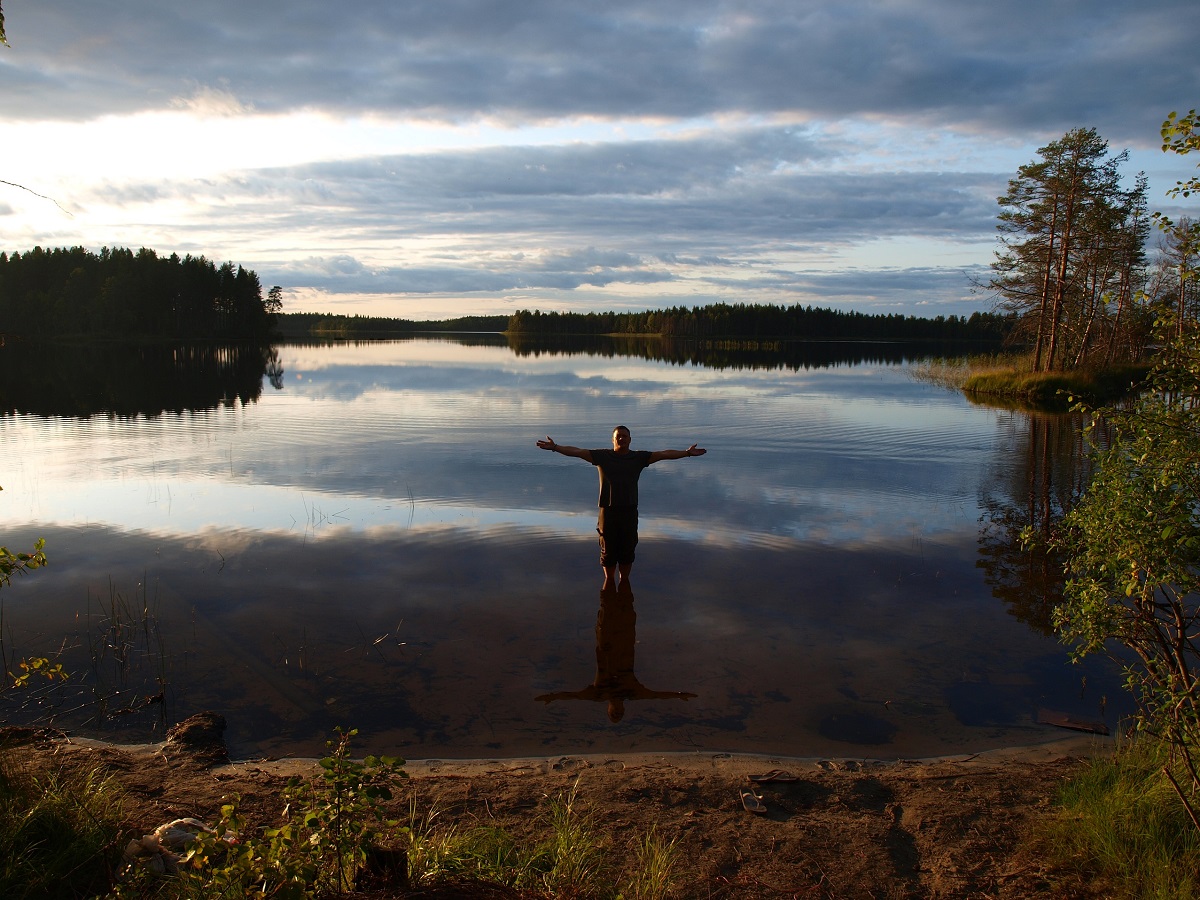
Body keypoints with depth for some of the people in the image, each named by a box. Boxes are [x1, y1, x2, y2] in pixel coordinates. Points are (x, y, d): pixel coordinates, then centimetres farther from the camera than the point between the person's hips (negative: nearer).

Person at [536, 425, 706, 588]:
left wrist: (687, 453, -7)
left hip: (629, 511, 1)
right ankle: (609, 579, 25)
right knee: (608, 549, 7)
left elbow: (664, 454, 0)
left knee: (627, 550, 7)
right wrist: (555, 447, -13)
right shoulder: (602, 456, 2)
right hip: (608, 511, -1)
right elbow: (577, 452, -3)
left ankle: (624, 580, 24)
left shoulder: (639, 457, 5)